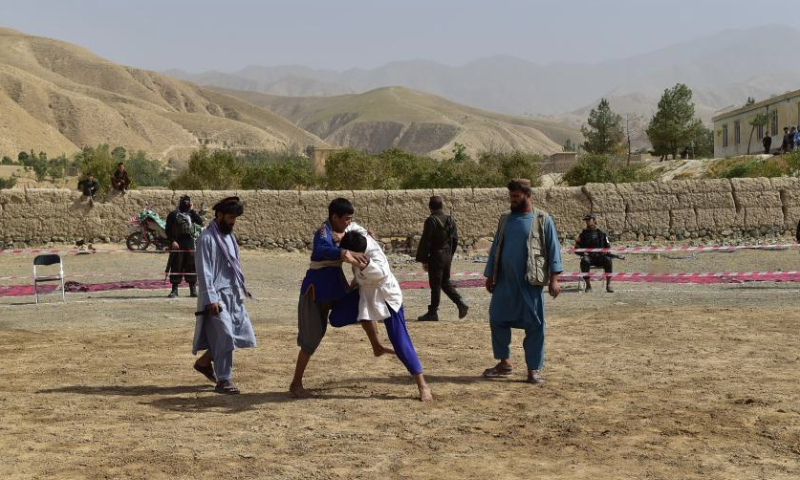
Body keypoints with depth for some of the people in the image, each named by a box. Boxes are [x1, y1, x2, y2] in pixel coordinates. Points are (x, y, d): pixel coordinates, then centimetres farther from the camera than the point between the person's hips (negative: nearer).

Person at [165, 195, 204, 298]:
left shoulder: (191, 214, 15)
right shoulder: (173, 214, 3)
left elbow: (200, 222, -2)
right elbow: (168, 229, -2)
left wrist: (192, 210, -2)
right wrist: (172, 241, -13)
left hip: (190, 243, 3)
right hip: (177, 243, -3)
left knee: (191, 266, 4)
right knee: (176, 266, -2)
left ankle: (193, 289, 11)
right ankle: (174, 289, 4)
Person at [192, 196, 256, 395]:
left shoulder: (229, 235, 13)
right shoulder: (207, 238, -13)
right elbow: (204, 272, -16)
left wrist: (241, 288, 14)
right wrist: (211, 299, -20)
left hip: (233, 295, 9)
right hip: (217, 296, -9)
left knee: (242, 332, 9)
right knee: (225, 336, -9)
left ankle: (204, 361, 25)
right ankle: (223, 381, 2)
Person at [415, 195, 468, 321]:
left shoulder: (431, 221, -14)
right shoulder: (450, 220, 7)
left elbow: (425, 242, -14)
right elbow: (455, 239, 12)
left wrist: (423, 260, -9)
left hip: (435, 257, -7)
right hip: (447, 256, 7)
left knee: (435, 285, 0)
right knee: (445, 282, 19)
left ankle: (433, 312, 7)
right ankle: (461, 304, 10)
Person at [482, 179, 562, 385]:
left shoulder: (542, 220, -2)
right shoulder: (505, 219, 11)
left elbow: (553, 249, -4)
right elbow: (495, 248, 16)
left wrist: (554, 278, -11)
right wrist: (490, 276, 13)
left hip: (531, 283, -5)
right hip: (505, 281, 5)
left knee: (534, 325, 0)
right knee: (497, 320, 6)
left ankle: (534, 369, 9)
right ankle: (504, 363, 21)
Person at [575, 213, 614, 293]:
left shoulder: (601, 233, 12)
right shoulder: (583, 234, 11)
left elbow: (608, 247, 15)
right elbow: (576, 249, 9)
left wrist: (606, 251, -8)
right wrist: (583, 252, -11)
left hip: (600, 257, 1)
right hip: (588, 257, -1)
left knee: (608, 260, -31)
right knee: (584, 261, -35)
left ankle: (608, 285, -25)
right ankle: (588, 285, -27)